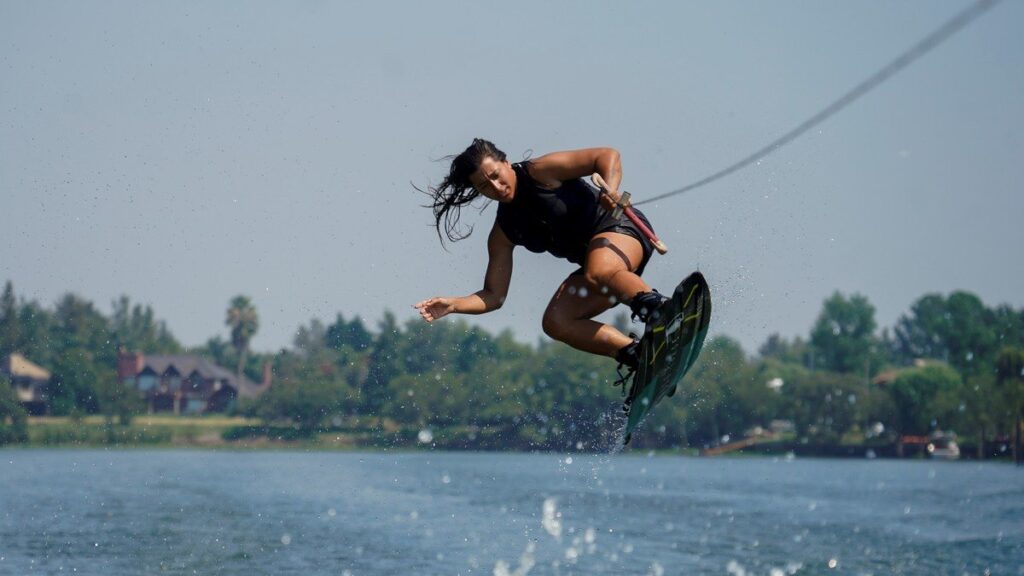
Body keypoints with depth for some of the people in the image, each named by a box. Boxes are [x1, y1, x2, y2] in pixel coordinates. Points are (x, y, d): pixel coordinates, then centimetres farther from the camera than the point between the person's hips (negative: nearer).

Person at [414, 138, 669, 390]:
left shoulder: (540, 173, -11)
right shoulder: (502, 233, 5)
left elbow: (607, 156, -14)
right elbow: (493, 296, 7)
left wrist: (610, 190, -34)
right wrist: (453, 304, -11)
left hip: (618, 227, -8)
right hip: (592, 260, 8)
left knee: (598, 274, -39)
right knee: (555, 323, -12)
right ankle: (638, 355, -18)